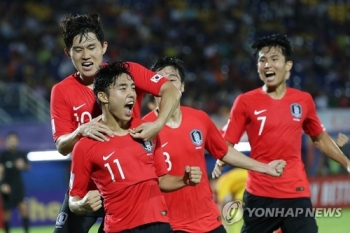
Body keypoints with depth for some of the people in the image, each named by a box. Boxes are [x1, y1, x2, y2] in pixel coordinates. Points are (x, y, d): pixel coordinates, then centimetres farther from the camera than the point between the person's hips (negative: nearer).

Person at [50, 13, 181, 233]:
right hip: (86, 185, 1)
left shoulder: (127, 72, -7)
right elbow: (62, 147, -6)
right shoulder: (62, 92, -3)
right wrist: (80, 131, -28)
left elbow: (172, 91, -12)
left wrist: (158, 124, -30)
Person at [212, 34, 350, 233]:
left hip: (297, 193, 2)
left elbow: (320, 138, 22)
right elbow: (227, 145, -3)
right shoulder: (245, 102, -2)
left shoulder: (303, 100, 6)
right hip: (259, 195, -2)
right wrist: (220, 162, -24)